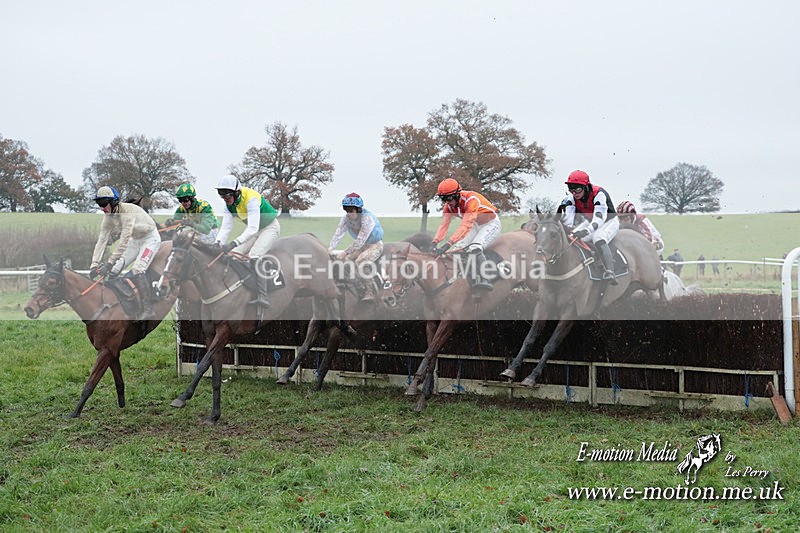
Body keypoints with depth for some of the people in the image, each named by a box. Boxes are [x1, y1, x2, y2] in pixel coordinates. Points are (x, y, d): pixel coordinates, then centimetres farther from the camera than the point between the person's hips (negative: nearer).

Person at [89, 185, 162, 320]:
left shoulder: (128, 211, -32)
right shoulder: (108, 217, -8)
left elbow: (125, 239, -37)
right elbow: (102, 240, -9)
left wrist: (109, 262, -40)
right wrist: (94, 264, -20)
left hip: (150, 238, -8)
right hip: (135, 240, 8)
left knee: (137, 270, -25)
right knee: (114, 269, -3)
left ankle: (148, 310, -20)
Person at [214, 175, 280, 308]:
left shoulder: (251, 199, -32)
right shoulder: (228, 204, -7)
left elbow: (253, 228, -40)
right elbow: (226, 227, -13)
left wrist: (234, 243, -51)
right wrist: (217, 243, -32)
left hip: (270, 227, -8)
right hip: (254, 230, 8)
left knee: (254, 257, -30)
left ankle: (263, 296, -33)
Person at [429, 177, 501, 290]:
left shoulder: (471, 199, -33)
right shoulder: (449, 205, -9)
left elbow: (465, 226, -40)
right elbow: (444, 224, -16)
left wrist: (448, 244, -48)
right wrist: (435, 242, -34)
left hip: (491, 224, -8)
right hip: (476, 226, 8)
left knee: (474, 248, -30)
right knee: (458, 248, -8)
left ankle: (483, 280, -35)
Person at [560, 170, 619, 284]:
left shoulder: (599, 194, -32)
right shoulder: (571, 198, -12)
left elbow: (600, 217, -43)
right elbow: (568, 217, -20)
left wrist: (587, 230, -60)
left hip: (609, 221, -7)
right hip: (590, 222, 7)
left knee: (598, 238, -37)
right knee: (571, 238, -14)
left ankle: (609, 273, -47)